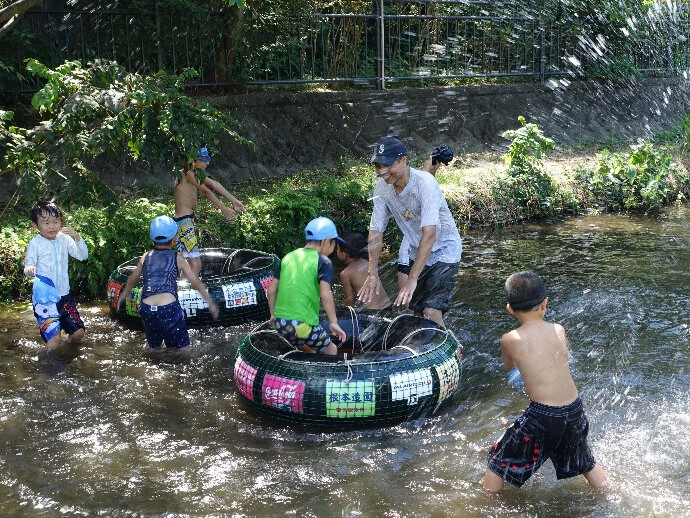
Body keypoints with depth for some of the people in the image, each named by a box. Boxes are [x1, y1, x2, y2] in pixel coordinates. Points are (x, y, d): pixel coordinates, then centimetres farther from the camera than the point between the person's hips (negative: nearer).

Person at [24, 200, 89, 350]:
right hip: (44, 298, -4)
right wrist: (29, 269, -31)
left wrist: (77, 237, -14)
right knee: (54, 339, -13)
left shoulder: (64, 239, 1)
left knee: (78, 333, 8)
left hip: (64, 294, 4)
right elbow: (28, 267, -7)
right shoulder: (35, 243, -9)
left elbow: (83, 256, 1)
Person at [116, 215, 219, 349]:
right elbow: (196, 283, 6)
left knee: (153, 346, 23)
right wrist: (211, 303, 15)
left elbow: (132, 279, 27)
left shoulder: (146, 257, 14)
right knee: (182, 348, 4)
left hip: (146, 308, 4)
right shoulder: (177, 258, 5)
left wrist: (123, 295, 46)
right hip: (169, 308, -4)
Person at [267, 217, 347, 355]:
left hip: (280, 321, 6)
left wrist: (273, 315, 22)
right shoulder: (323, 262, -4)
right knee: (331, 350, 17)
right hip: (303, 323, -6)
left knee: (308, 349, 30)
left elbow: (271, 290, 11)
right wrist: (333, 322, -12)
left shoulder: (288, 257, 12)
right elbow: (325, 295, -17)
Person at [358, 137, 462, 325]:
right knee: (416, 310, 11)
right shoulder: (382, 186, -11)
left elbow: (429, 233, -36)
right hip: (417, 253, 6)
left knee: (432, 313, -18)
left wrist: (412, 279, -40)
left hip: (444, 251, -6)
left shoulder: (425, 183, -29)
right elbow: (376, 230, -7)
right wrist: (372, 273, -17)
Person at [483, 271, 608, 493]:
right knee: (586, 464, 32)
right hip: (575, 410, 5)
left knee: (496, 464, 15)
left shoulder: (510, 339, -8)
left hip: (541, 416, -4)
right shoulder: (559, 330, 1)